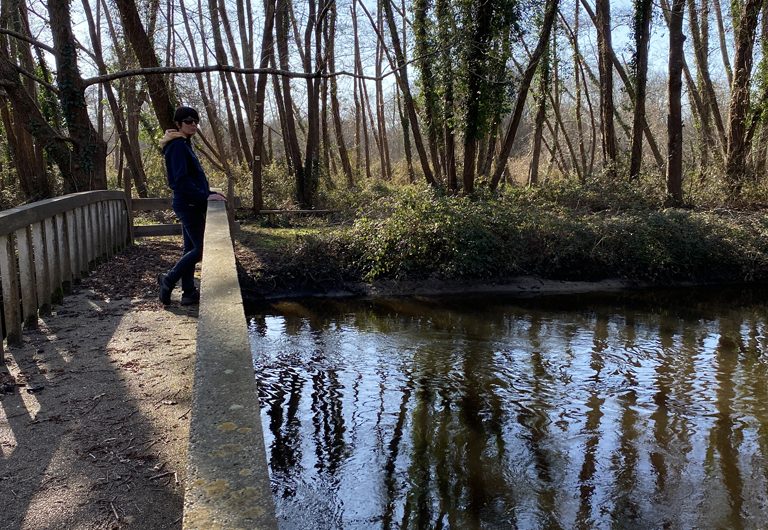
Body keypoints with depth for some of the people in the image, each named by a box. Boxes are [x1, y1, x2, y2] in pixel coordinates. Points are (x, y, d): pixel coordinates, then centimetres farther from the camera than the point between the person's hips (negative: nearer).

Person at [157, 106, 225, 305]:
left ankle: (189, 293, 19)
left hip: (191, 204, 10)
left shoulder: (183, 145, 17)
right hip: (188, 205, -10)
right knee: (200, 248, -7)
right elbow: (181, 180, -21)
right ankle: (168, 280, 5)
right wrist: (205, 196, -22)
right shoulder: (178, 146, -13)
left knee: (191, 249, 12)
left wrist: (208, 192, 13)